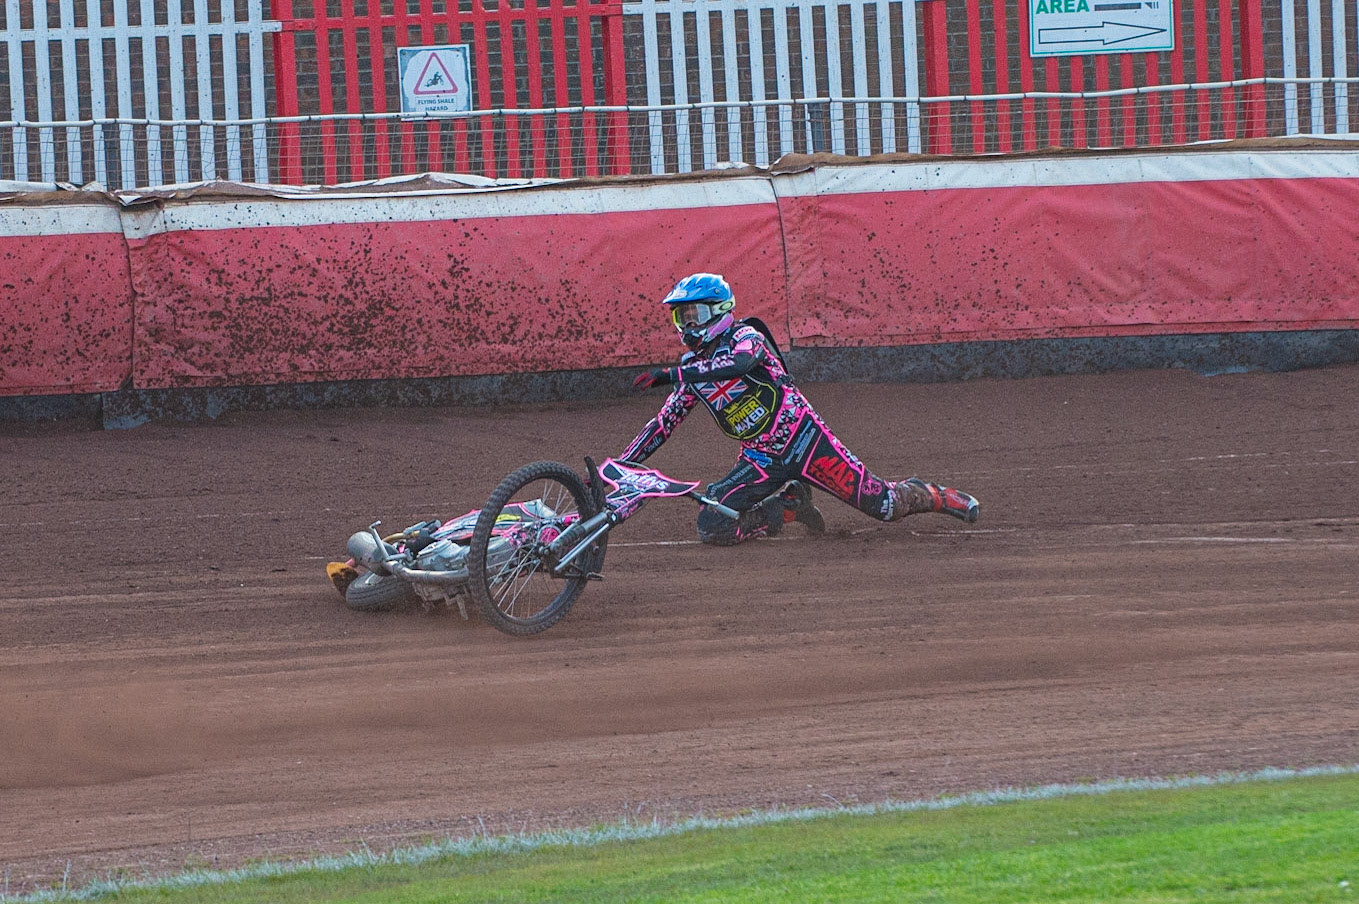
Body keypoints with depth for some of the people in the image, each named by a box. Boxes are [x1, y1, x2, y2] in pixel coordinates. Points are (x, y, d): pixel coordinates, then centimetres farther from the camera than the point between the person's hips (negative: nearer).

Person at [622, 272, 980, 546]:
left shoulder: (744, 336, -9)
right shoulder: (692, 366, 11)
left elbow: (738, 363, -33)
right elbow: (663, 423, 18)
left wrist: (671, 375, -35)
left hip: (802, 438, -6)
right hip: (760, 461, 6)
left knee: (884, 506, -9)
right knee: (712, 528, -16)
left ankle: (930, 495, 26)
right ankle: (789, 506, 6)